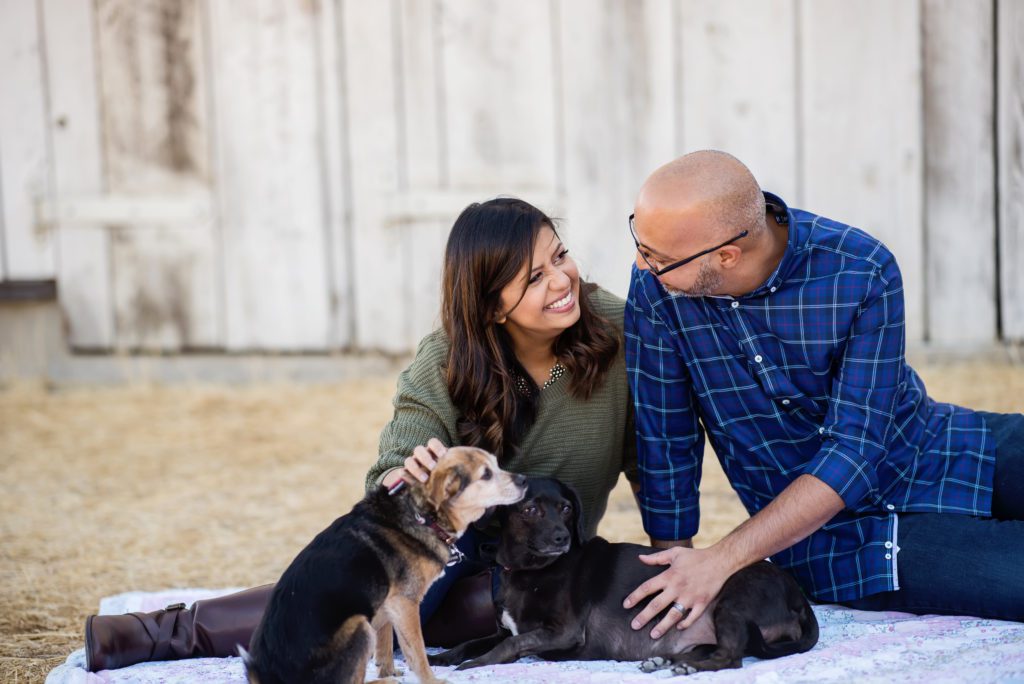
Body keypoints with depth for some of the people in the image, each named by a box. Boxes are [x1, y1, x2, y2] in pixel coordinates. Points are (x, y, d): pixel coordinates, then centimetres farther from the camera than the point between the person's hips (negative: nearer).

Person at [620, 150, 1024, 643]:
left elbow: (855, 453, -22)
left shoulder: (863, 274, -19)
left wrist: (721, 560, -28)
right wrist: (677, 581, 1)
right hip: (844, 539, -1)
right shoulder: (656, 287, -16)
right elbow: (665, 444, -6)